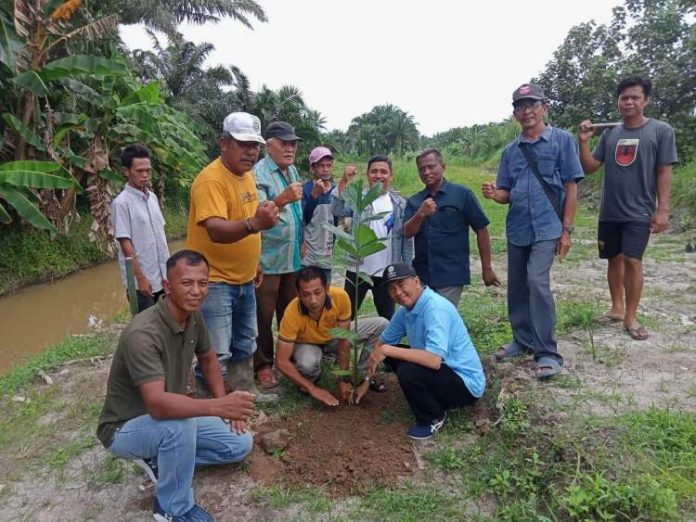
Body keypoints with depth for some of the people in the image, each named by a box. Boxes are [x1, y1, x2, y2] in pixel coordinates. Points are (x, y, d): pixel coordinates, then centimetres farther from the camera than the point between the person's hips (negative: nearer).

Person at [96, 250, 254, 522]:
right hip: (126, 429, -7)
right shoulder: (143, 333, -34)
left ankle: (161, 458, 10)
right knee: (180, 424, -38)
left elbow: (208, 359, 8)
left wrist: (225, 405, -3)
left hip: (168, 418, 7)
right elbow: (157, 405, -43)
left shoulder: (193, 317, -9)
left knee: (240, 444, -1)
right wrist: (218, 406, -55)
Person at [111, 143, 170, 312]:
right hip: (141, 280, -7)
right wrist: (141, 278, -16)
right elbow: (125, 244, -15)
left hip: (162, 276, 7)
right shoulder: (121, 202, -13)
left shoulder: (152, 197, 8)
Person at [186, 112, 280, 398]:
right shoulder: (211, 179, -21)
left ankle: (245, 393, 40)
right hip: (214, 282, -9)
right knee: (216, 354, -3)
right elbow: (216, 231, -35)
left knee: (244, 345, 22)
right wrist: (254, 223, -52)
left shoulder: (246, 174, 6)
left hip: (243, 280, 9)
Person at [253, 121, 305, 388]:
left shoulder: (293, 171, 13)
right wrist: (283, 199, -38)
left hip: (293, 256, 7)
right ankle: (263, 365, 16)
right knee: (264, 314, 3)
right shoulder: (259, 173, -13)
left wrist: (301, 239, 16)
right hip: (268, 258, -7)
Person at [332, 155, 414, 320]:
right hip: (357, 270, 0)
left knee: (387, 318, 13)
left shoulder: (400, 204, 3)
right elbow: (338, 211, -19)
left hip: (387, 273, 1)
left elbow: (407, 239, 3)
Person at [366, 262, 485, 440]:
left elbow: (434, 360, -37)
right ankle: (435, 400, 13)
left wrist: (386, 351, -31)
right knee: (392, 354, 7)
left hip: (466, 383, -9)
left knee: (408, 371, -30)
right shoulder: (406, 309, 1)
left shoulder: (435, 307, -26)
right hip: (445, 371, 9)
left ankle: (433, 417, -1)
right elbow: (383, 342, 13)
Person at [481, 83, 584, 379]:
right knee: (517, 287, 11)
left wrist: (566, 229, -8)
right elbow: (507, 194, 12)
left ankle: (547, 352, -6)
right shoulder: (510, 150, 10)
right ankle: (523, 340, 29)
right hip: (517, 229, 5)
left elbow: (571, 187, -3)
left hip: (547, 227, -5)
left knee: (537, 282, -18)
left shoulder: (561, 140, -1)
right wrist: (493, 193, -12)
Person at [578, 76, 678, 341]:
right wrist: (583, 142, -10)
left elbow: (664, 172, -4)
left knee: (632, 261, -9)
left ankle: (631, 317, 4)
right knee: (614, 259, 12)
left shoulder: (661, 131, -3)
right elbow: (589, 168, 5)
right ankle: (617, 308, 26)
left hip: (639, 212, -4)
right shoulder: (610, 134, 7)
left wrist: (662, 209, -10)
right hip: (609, 212, 4)